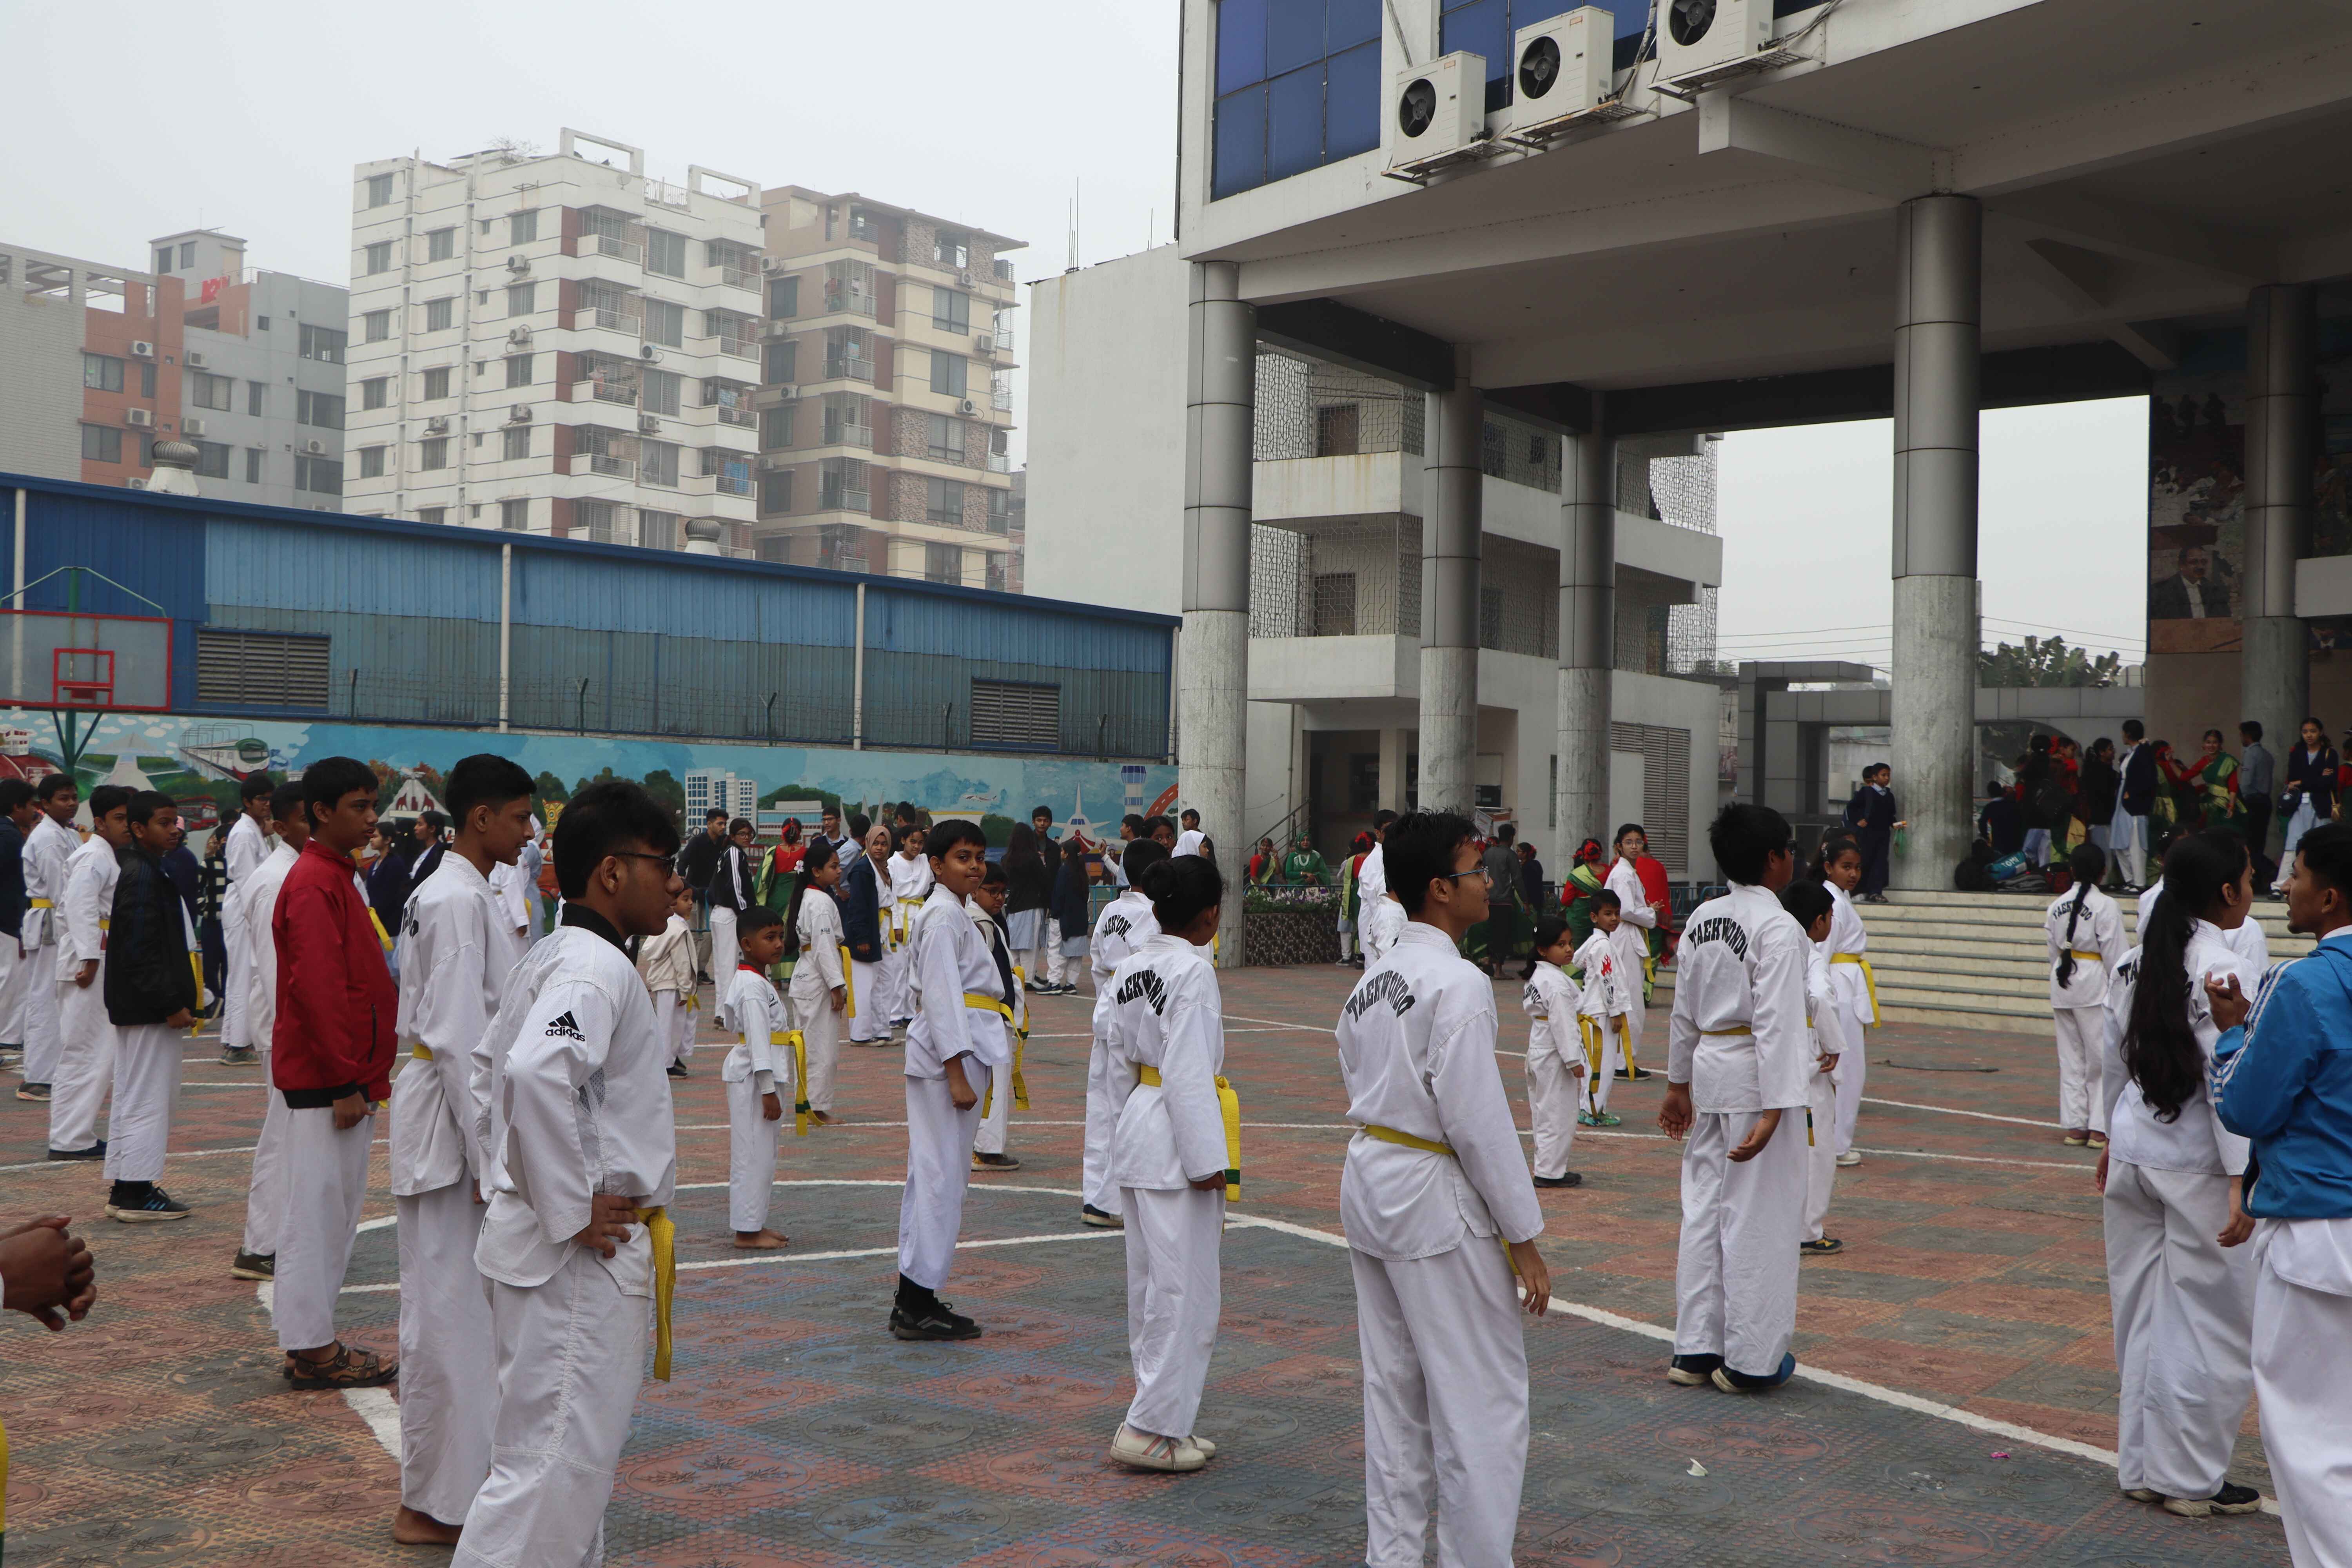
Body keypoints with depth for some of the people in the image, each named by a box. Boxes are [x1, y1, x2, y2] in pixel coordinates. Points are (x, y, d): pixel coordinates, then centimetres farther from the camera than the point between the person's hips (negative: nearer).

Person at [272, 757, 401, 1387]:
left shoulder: (335, 878, 16)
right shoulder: (314, 885, -16)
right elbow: (317, 990, -21)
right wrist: (346, 1081, -21)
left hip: (343, 1078, 10)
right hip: (325, 1081, -10)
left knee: (336, 1210, 14)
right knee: (319, 1210, -3)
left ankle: (316, 1343, 21)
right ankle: (312, 1351, 4)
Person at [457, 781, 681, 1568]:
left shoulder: (550, 959, 12)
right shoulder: (597, 969, -19)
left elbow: (491, 1069, 23)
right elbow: (538, 1074, -35)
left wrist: (510, 1178, 18)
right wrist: (569, 1213, -24)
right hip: (583, 1259, -10)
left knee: (580, 1453, 22)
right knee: (551, 1464, -6)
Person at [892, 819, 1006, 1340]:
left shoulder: (951, 913, 19)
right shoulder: (944, 915, -13)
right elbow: (940, 995, -19)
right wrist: (957, 1073, -23)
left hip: (959, 1048, 11)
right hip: (950, 1048, -11)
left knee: (934, 1173, 12)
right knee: (942, 1173, -8)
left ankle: (914, 1303, 18)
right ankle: (916, 1306, -4)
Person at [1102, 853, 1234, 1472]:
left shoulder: (1130, 969, 9)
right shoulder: (1193, 972, -17)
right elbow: (1189, 1072, -21)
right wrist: (1206, 1161, -19)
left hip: (1135, 1135, 9)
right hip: (1177, 1140, -9)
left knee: (1150, 1285, 14)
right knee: (1184, 1289, -3)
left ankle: (1164, 1421, 23)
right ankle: (1150, 1430, 0)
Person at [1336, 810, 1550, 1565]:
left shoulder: (1370, 981, 9)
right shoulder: (1458, 984, -18)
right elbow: (1478, 1119, -19)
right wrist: (1524, 1238, -13)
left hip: (1369, 1187, 9)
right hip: (1437, 1201, -9)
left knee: (1395, 1392, 17)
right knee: (1484, 1397, 1)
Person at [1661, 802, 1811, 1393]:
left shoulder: (1701, 920, 8)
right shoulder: (1779, 928, -15)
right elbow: (1776, 1022, -20)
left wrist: (1678, 1085, 23)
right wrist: (1772, 1111, -22)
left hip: (1710, 1074, 8)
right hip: (1758, 1081, -7)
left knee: (1705, 1206, 13)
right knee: (1759, 1215, 2)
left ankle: (1695, 1349, 21)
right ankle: (1751, 1359, 10)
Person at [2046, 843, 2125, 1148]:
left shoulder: (2056, 907, 5)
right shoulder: (2106, 907, -12)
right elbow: (2117, 956, -10)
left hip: (2062, 985, 5)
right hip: (2095, 987, -5)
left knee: (2071, 1058, 11)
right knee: (2102, 1057, 3)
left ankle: (2074, 1126, 15)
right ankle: (2099, 1128, 3)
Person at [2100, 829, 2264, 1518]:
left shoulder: (2141, 963, 5)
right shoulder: (2228, 973, -17)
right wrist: (2243, 1182, -19)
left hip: (2134, 1154, 7)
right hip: (2197, 1166, -7)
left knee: (2142, 1314, 15)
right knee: (2211, 1322, 5)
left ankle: (2142, 1465, 25)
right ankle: (2191, 1479, 14)